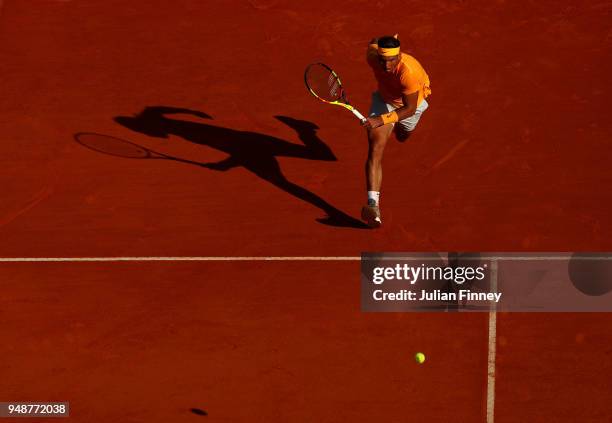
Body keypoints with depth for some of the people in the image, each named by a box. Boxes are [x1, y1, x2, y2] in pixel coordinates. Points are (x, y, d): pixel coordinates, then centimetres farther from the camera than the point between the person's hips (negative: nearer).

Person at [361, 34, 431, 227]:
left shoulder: (408, 72, -45)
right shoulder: (372, 56, -32)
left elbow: (409, 109, -38)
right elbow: (373, 42, -6)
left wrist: (381, 120, -48)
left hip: (410, 105, -1)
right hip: (384, 99, 2)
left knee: (402, 137, 32)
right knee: (375, 149, -20)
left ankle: (401, 128, 74)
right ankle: (373, 204, -31)